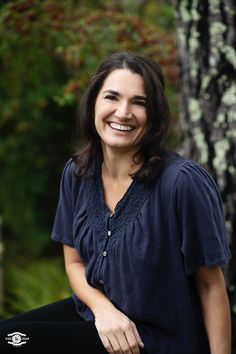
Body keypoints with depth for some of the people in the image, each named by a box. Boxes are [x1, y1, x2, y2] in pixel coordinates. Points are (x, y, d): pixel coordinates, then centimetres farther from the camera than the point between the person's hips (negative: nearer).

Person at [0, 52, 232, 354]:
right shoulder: (77, 173, -2)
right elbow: (74, 262, 7)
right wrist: (103, 307, -13)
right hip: (97, 310, 6)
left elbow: (211, 284, -14)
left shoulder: (183, 181, -22)